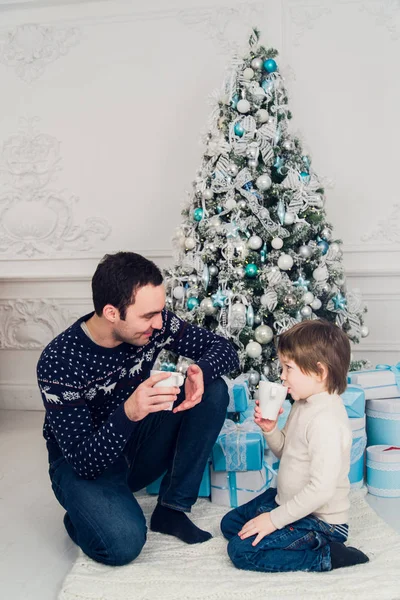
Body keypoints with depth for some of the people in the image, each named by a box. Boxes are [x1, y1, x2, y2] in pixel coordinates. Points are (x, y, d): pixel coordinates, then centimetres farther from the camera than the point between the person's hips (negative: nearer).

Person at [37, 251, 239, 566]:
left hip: (136, 445, 5)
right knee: (123, 542, -33)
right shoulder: (58, 363, -29)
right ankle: (81, 516, 4)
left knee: (214, 390, -17)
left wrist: (200, 372, -32)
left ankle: (172, 508, -8)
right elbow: (84, 463, -29)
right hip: (83, 465, -4)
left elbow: (224, 349, -8)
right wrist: (128, 412, -48)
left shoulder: (154, 323, -17)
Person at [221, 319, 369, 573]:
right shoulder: (303, 404, 1)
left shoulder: (326, 421, -29)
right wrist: (270, 429, -7)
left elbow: (322, 489, -32)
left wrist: (275, 519, -25)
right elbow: (287, 451, 14)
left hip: (319, 521, -10)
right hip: (287, 500, 10)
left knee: (242, 550, -17)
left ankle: (325, 557, -8)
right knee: (230, 523, 18)